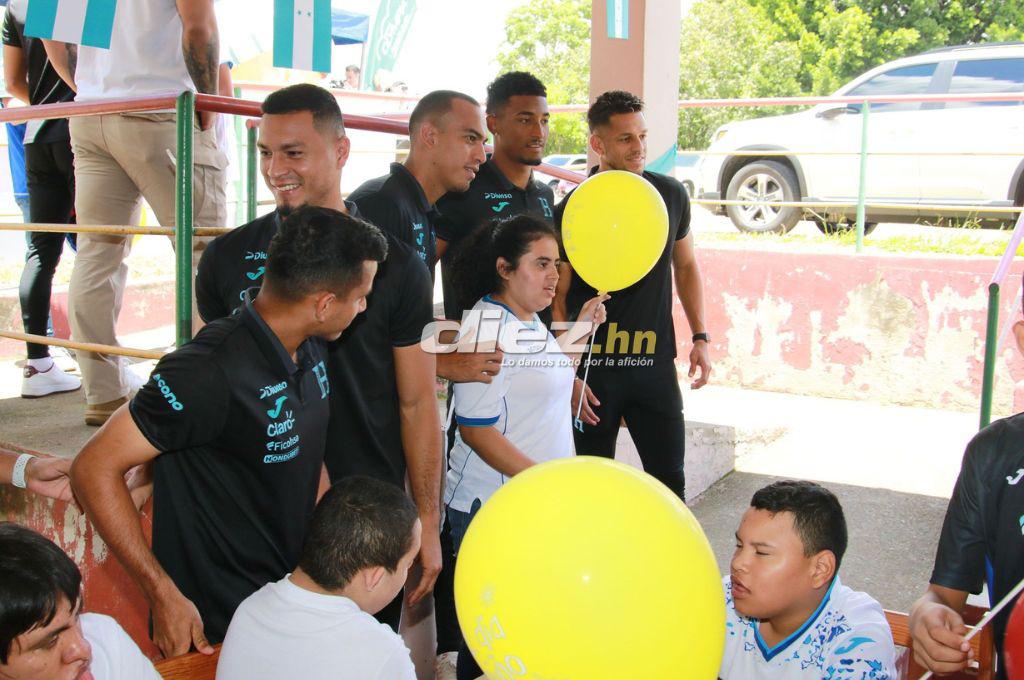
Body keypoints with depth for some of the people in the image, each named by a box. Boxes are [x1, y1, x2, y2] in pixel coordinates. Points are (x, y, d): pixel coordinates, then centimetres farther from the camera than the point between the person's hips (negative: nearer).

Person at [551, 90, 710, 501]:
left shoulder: (671, 195, 3)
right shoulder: (572, 211, -9)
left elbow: (685, 266, 16)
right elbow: (556, 300, -6)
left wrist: (700, 336, 9)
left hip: (656, 363, 3)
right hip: (592, 367, -3)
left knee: (669, 481, 7)